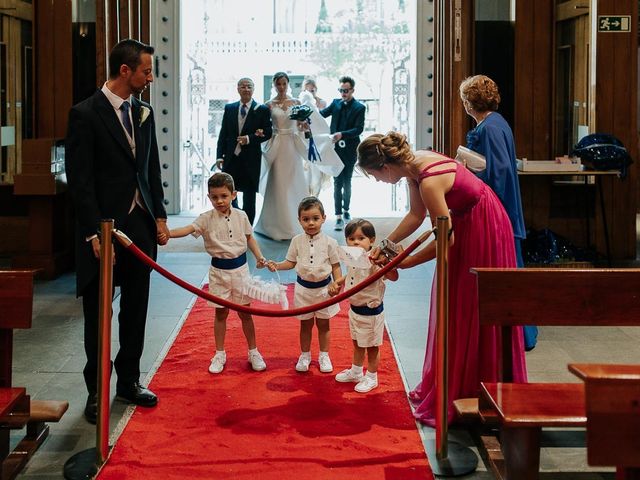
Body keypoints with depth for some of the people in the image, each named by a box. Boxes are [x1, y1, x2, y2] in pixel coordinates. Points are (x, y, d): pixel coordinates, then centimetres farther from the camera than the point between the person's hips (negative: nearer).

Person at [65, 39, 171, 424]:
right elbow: (80, 180, -13)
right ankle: (97, 391, 15)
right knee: (98, 313, 5)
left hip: (141, 224, 6)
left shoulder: (144, 112, 9)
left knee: (136, 309, 12)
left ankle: (129, 381, 25)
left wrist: (160, 216, 11)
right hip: (105, 228, -6)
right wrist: (94, 233, -17)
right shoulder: (86, 114, -11)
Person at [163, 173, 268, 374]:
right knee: (221, 313, 8)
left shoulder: (241, 216, -2)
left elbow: (249, 237, 12)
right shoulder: (206, 219, -9)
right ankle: (219, 354, 20)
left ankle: (253, 352, 21)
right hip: (219, 270, -1)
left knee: (245, 312, 8)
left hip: (240, 268, 1)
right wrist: (166, 233, -41)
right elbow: (188, 229, -24)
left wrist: (259, 257, 0)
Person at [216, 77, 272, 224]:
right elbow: (223, 134, 8)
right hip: (231, 157, 3)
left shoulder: (262, 110, 0)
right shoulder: (229, 108, 9)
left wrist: (250, 138, -17)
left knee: (249, 198, 4)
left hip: (251, 159, -3)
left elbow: (268, 133, -3)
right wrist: (220, 156, 0)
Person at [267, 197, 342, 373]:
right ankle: (305, 355, 28)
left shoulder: (329, 242, -10)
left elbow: (335, 266, -3)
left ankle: (324, 355, 27)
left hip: (323, 288, -1)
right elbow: (291, 262, 5)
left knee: (323, 323, 12)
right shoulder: (297, 241, -5)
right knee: (305, 324, 13)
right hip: (303, 287, 1)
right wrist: (276, 265, -13)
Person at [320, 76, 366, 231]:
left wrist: (342, 134, -28)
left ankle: (346, 209, 32)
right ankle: (339, 216, -5)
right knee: (337, 183, -3)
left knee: (347, 182, 13)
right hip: (336, 148, 1)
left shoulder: (359, 107, -5)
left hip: (350, 150, -1)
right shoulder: (336, 103, 6)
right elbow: (322, 113, -5)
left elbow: (359, 129, -14)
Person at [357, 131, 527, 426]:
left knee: (472, 316, 0)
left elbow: (445, 239, -25)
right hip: (465, 227, 9)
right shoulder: (413, 164, -5)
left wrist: (405, 263, -15)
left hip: (482, 232, -9)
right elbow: (416, 214, 7)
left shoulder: (429, 182, -32)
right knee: (454, 313, 18)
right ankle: (444, 388, 31)